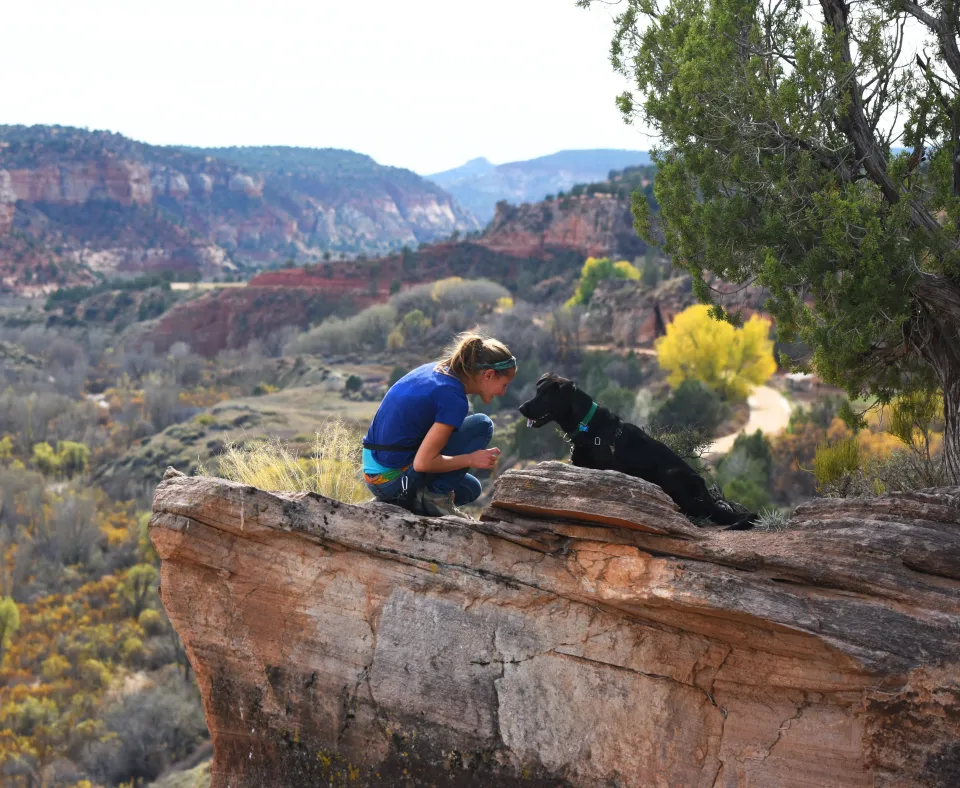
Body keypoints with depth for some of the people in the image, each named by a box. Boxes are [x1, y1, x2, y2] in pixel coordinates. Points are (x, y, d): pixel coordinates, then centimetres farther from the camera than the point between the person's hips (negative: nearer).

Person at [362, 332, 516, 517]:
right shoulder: (454, 398, -19)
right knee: (482, 424, -5)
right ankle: (436, 496, -5)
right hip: (396, 480, -9)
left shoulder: (435, 369, 6)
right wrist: (471, 459, -10)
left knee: (471, 488, 26)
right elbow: (423, 462, -22)